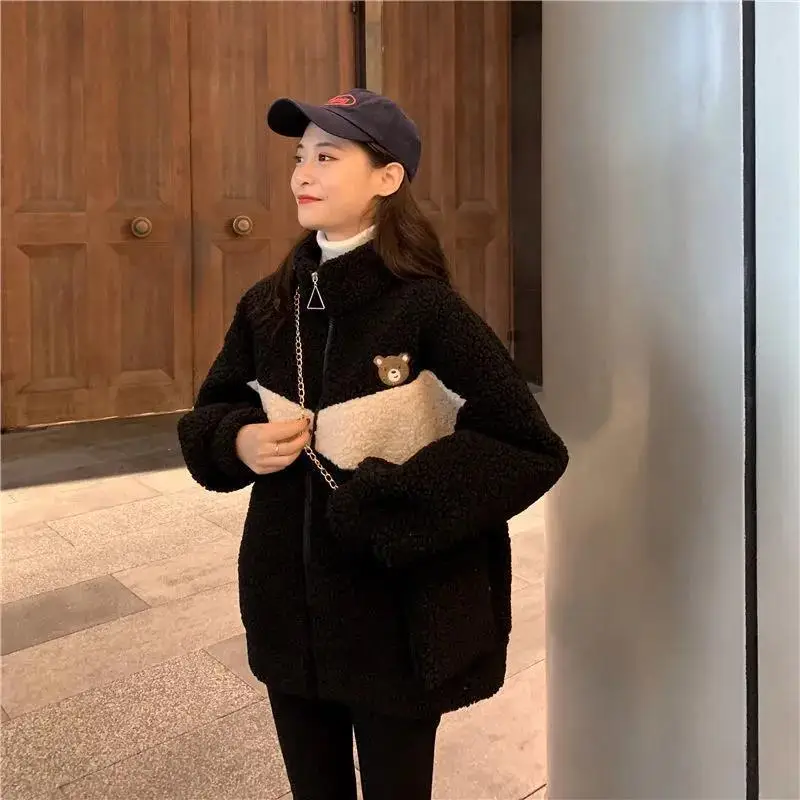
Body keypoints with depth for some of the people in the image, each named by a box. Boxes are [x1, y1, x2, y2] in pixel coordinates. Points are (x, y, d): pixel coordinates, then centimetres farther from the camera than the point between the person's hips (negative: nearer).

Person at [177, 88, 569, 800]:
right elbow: (205, 419, 12)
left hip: (396, 618, -4)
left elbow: (535, 453, -17)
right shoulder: (268, 305, 0)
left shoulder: (425, 309, -16)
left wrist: (390, 499, -23)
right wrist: (240, 443, -11)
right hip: (289, 612, 5)